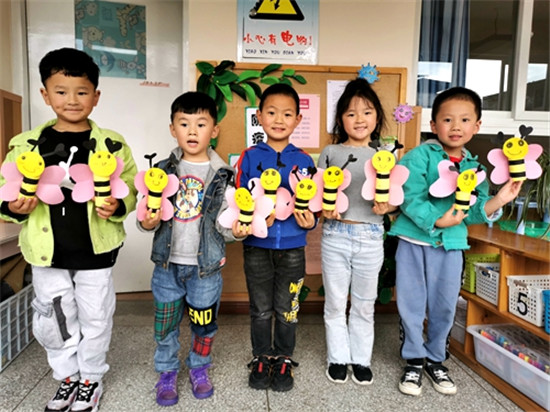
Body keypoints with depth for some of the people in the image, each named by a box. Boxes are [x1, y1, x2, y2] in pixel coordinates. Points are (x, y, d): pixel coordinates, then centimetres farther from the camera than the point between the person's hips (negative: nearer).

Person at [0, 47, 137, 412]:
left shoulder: (112, 144, -4)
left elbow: (131, 191, -2)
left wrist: (117, 206, -21)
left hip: (95, 252, -2)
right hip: (47, 255, 2)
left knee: (95, 320, 12)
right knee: (53, 323, 16)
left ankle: (91, 379, 36)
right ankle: (67, 378, 39)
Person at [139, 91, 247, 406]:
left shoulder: (222, 175, -4)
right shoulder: (163, 170, 0)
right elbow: (149, 210, 3)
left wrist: (236, 230, -24)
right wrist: (148, 223, -18)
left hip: (206, 265, -1)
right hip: (168, 262, 1)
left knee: (204, 323, 15)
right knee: (166, 323, 13)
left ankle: (199, 368, 40)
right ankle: (167, 373, 36)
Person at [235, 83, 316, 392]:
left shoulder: (304, 160, 1)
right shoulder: (250, 157, -2)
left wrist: (310, 220, -14)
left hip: (292, 248, 1)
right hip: (257, 247, 0)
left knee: (287, 309, 14)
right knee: (261, 309, 15)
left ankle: (284, 360, 34)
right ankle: (262, 358, 35)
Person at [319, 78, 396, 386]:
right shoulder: (331, 152, 4)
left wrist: (388, 205, -14)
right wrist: (323, 208, -15)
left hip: (371, 236, 1)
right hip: (336, 235, 0)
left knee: (364, 303, 13)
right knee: (335, 302, 10)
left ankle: (361, 358, 32)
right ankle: (338, 357, 29)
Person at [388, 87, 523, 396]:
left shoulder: (475, 167, 7)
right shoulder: (419, 156, -8)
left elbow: (474, 212, 4)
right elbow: (409, 198, -17)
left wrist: (500, 199, -11)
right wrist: (437, 220, -25)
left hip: (451, 246, 4)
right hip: (414, 241, -3)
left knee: (444, 306, 14)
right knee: (411, 304, 7)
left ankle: (436, 359, 36)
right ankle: (414, 360, 28)